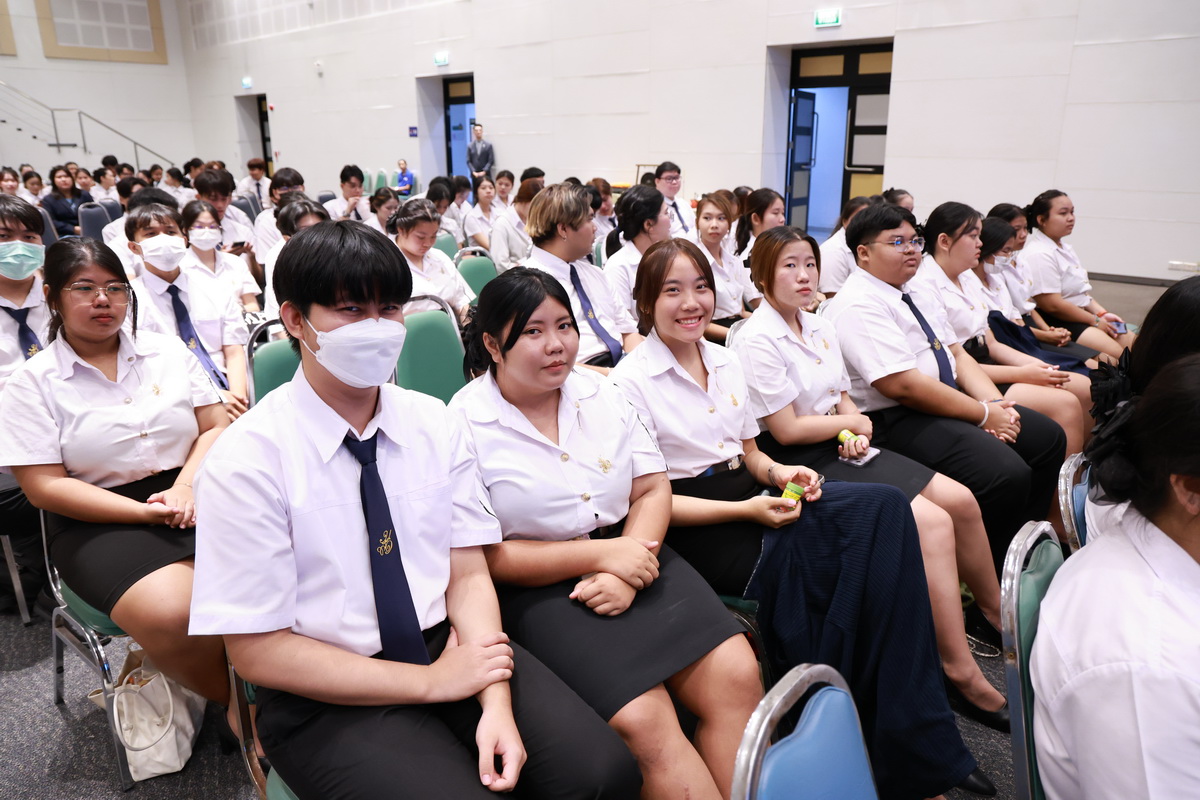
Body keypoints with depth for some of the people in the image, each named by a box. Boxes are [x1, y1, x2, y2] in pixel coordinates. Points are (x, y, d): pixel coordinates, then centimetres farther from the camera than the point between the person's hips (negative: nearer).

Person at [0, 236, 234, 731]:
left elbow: (216, 427, 9)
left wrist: (186, 487, -12)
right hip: (101, 520, -2)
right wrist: (146, 512, -14)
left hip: (194, 494, 3)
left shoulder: (168, 351, 12)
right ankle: (233, 704, -3)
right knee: (172, 615, -32)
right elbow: (45, 486, -4)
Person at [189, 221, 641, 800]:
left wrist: (497, 703, -16)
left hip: (449, 645, 4)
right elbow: (258, 651, -11)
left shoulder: (437, 426, 1)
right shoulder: (248, 460, -12)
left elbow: (468, 576, 0)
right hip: (326, 696, -3)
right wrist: (431, 682, -15)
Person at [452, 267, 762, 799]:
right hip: (538, 589, -4)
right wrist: (601, 555, -16)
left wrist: (625, 573, -11)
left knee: (737, 675, -14)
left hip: (630, 555, 5)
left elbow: (652, 490, 6)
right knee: (644, 720, -24)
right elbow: (486, 556, -10)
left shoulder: (600, 392, 7)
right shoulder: (466, 428, -8)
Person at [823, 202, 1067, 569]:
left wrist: (995, 402, -3)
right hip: (897, 422, -10)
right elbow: (904, 385, -23)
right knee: (1007, 473, -24)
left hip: (948, 400, 10)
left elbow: (956, 354, 15)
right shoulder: (859, 306, -17)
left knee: (1049, 439, 8)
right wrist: (984, 414, -15)